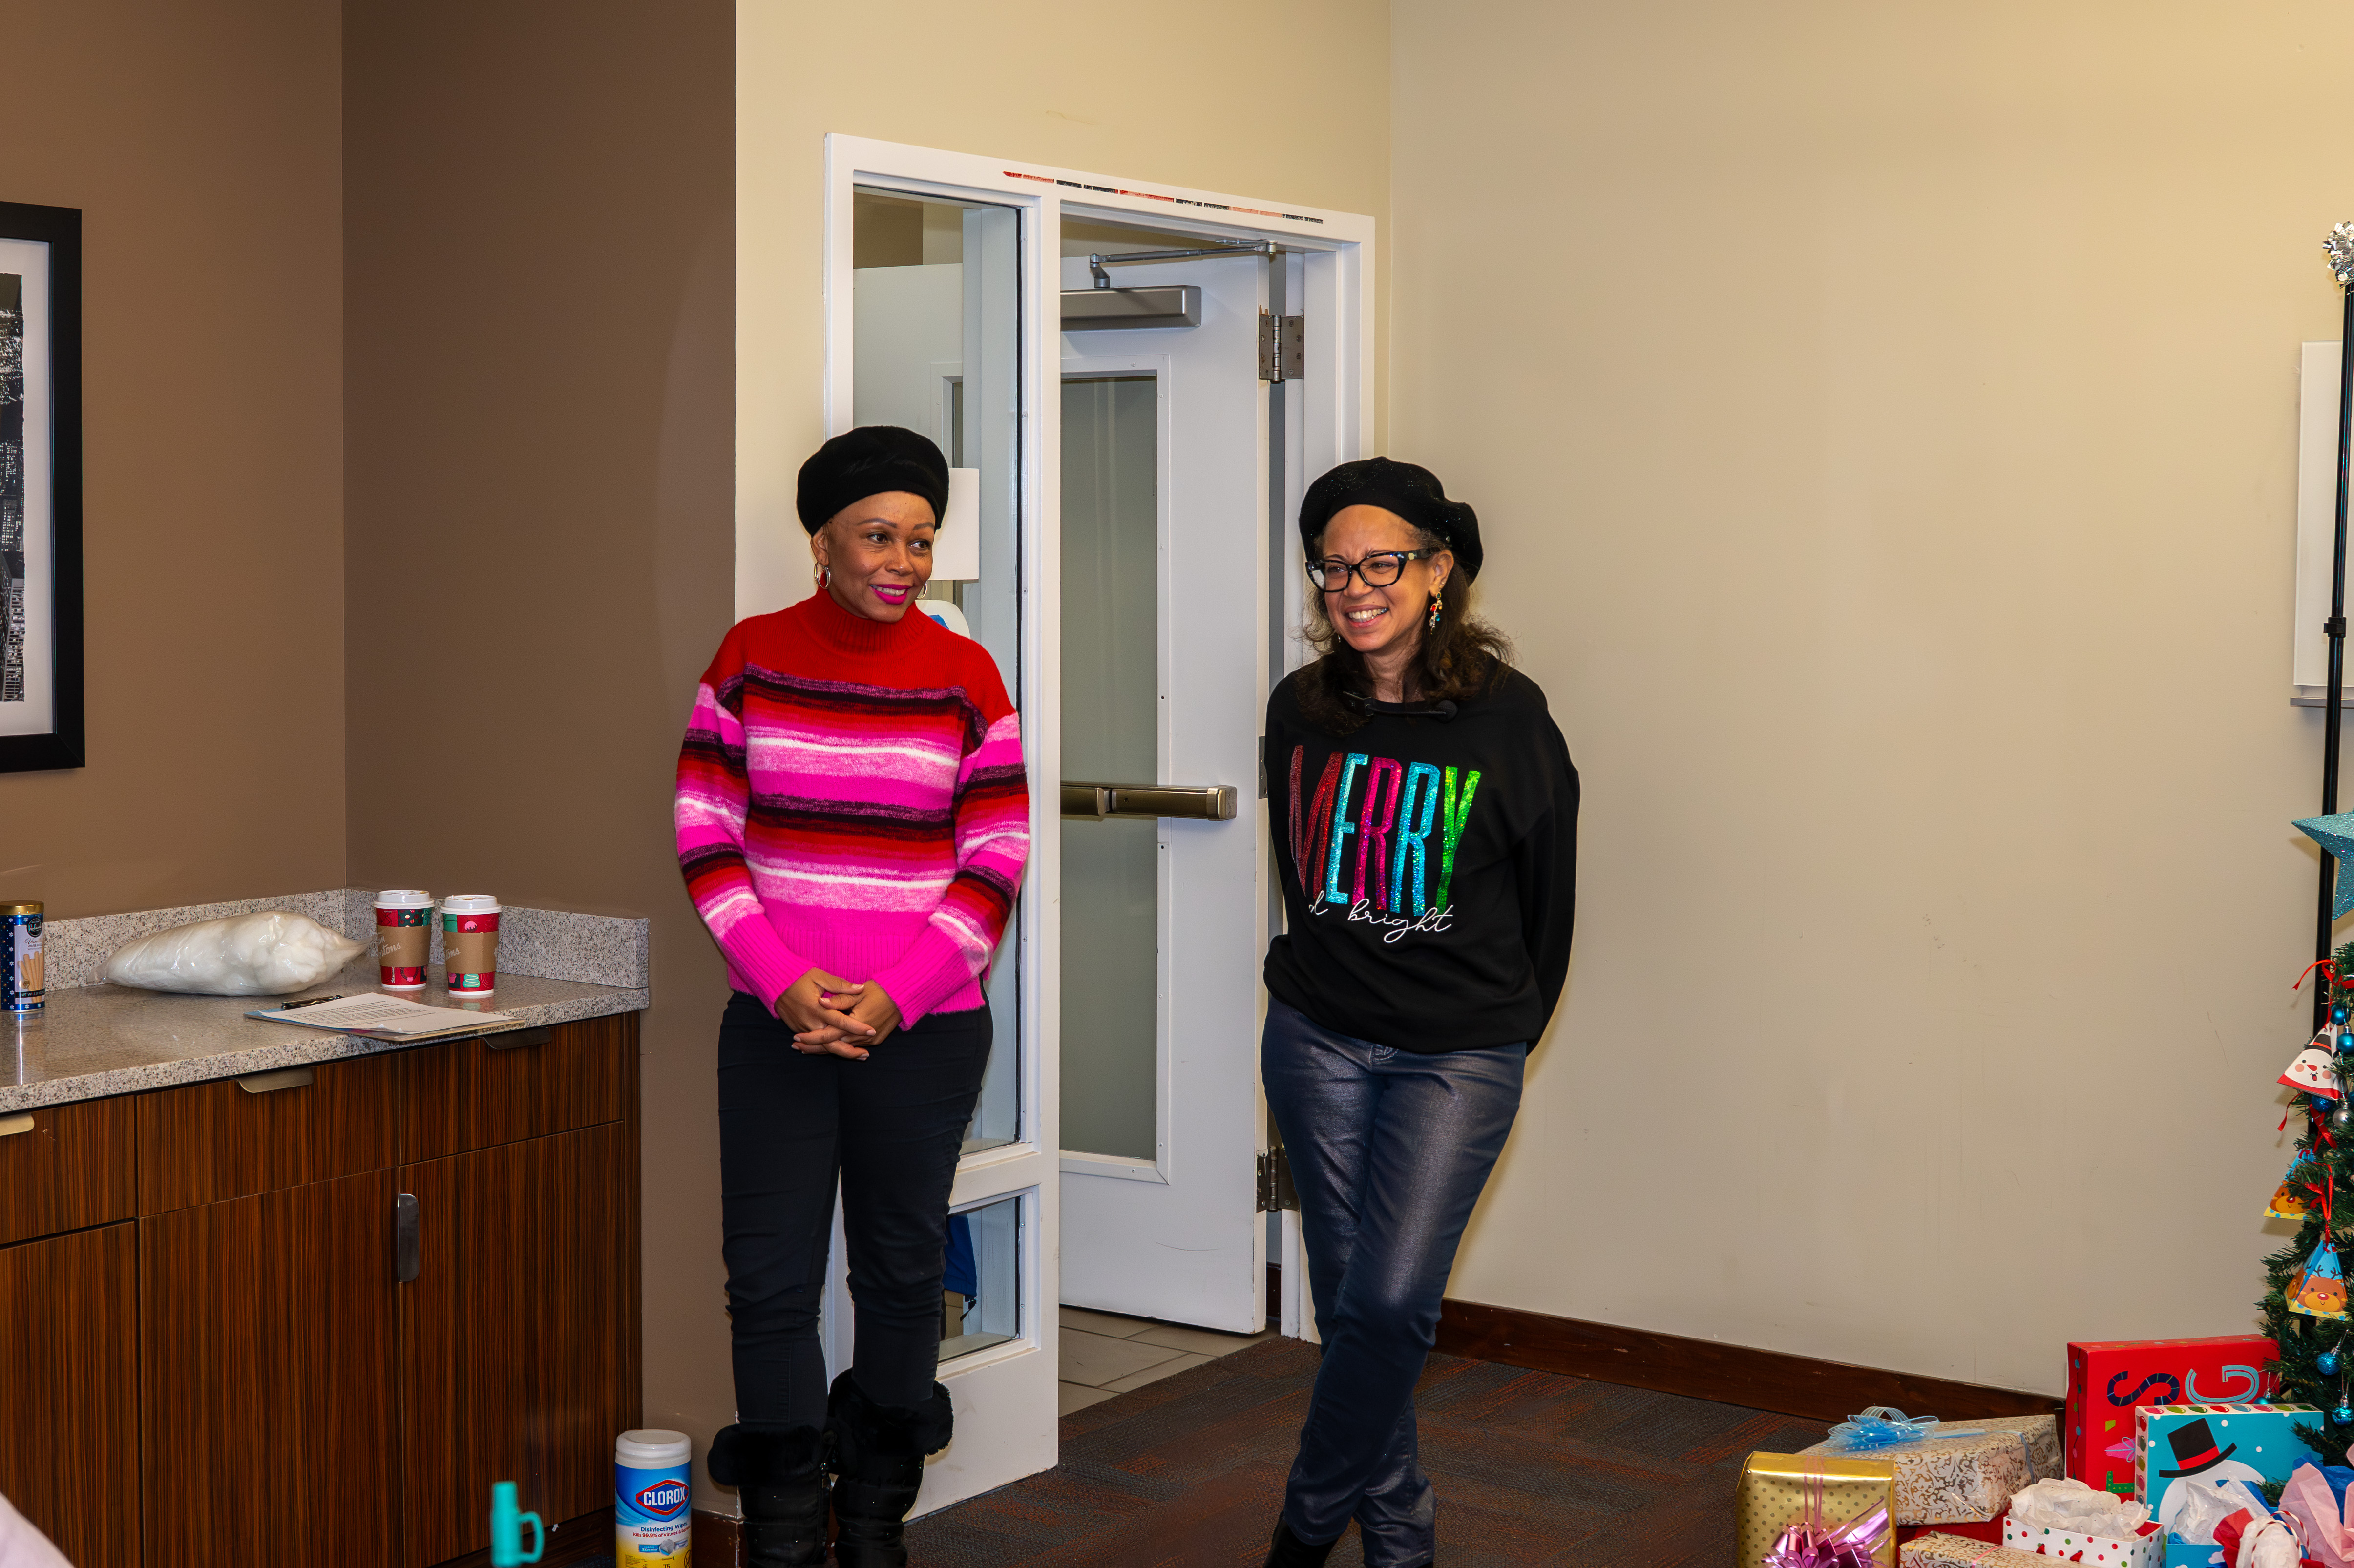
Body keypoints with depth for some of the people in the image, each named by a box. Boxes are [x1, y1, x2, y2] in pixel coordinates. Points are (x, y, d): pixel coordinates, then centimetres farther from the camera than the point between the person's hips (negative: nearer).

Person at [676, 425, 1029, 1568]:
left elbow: (996, 864, -2)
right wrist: (786, 984, -12)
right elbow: (705, 841, 0)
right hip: (775, 1025, 0)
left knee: (902, 1270, 11)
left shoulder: (965, 676, -1)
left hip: (924, 1030, 0)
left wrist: (894, 998, -12)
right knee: (771, 1279, 1)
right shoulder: (751, 659, 1)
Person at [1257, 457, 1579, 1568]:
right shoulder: (1300, 709, 2)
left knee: (1389, 1301, -13)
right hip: (1318, 1040, 4)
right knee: (1346, 1299, 7)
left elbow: (1548, 892, 2)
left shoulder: (1505, 715, -9)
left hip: (1458, 1055, -4)